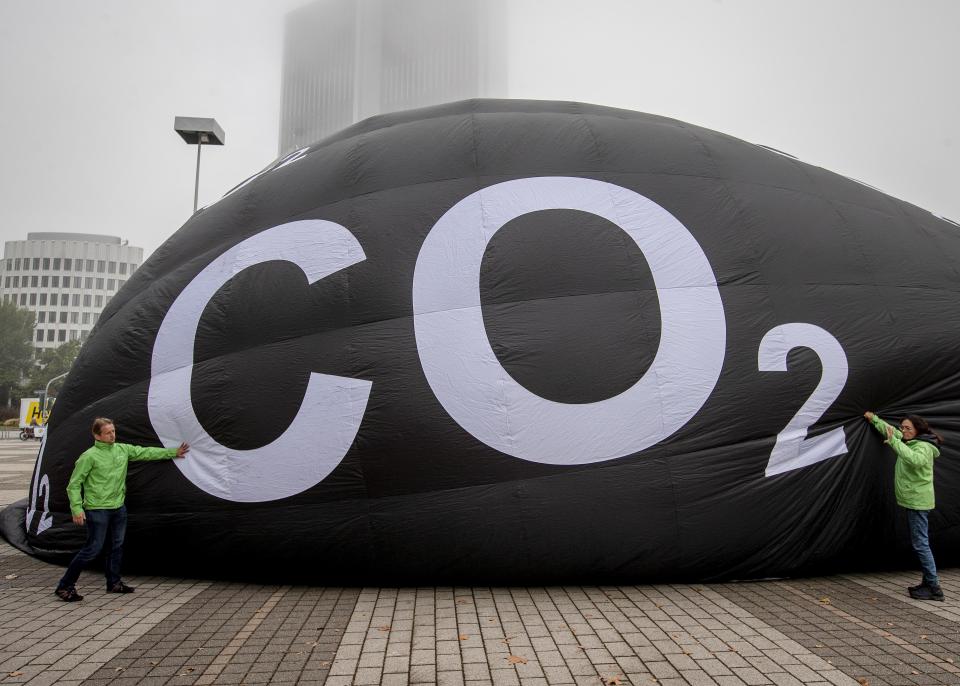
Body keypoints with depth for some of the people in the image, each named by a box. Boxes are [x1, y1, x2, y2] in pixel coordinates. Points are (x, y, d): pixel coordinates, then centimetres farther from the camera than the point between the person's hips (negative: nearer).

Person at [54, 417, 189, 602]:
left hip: (119, 508, 7)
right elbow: (74, 485, -10)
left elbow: (146, 452, 13)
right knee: (93, 548, -6)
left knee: (117, 546, 14)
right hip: (97, 510, -7)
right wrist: (77, 509, -17)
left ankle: (114, 583, 28)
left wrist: (173, 452, 12)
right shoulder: (89, 456, -12)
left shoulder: (123, 449, 6)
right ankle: (65, 586, 5)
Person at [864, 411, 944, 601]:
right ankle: (928, 583, 18)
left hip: (918, 501, -10)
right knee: (921, 543, 13)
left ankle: (934, 588, -6)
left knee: (920, 543, -9)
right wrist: (874, 419, 35)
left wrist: (894, 442, -38)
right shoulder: (909, 442, 12)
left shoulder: (923, 446, -16)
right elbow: (891, 431, 30)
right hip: (914, 500, 10)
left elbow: (915, 460, -39)